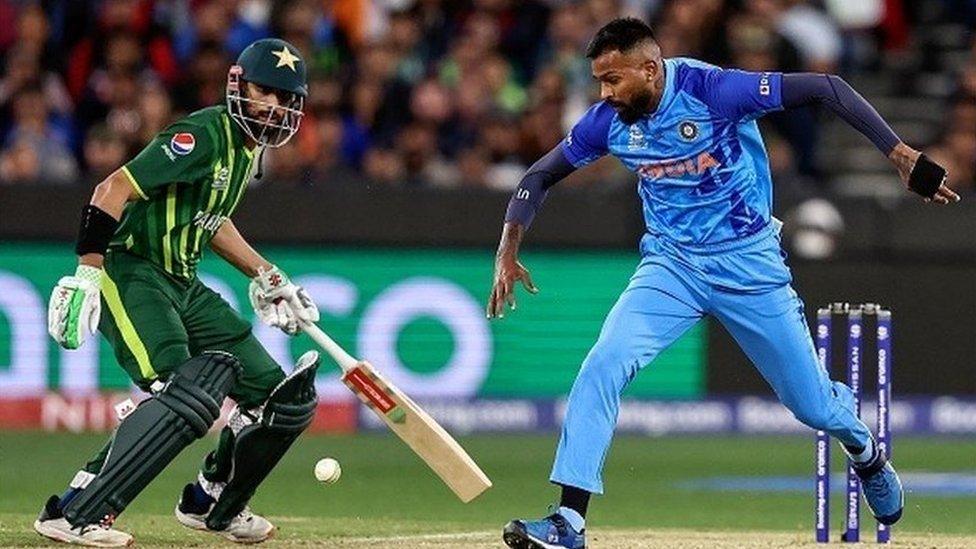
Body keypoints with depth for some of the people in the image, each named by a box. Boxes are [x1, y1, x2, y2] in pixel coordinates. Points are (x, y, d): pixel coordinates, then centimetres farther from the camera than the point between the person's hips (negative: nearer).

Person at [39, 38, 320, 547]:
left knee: (280, 398, 8)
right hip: (130, 275, -9)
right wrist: (87, 272, -30)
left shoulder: (249, 146, 12)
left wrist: (265, 276, 23)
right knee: (185, 395, -29)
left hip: (184, 287, 9)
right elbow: (114, 191, -24)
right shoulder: (204, 134, -17)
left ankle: (212, 505, 29)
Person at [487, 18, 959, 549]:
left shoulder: (712, 90, -23)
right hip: (671, 265, 3)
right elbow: (540, 176, 7)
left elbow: (824, 88, -21)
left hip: (749, 264, -3)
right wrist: (507, 253, -5)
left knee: (813, 404, 7)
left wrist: (901, 156, -25)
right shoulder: (607, 120, -8)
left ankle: (865, 453, 43)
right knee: (602, 367, -20)